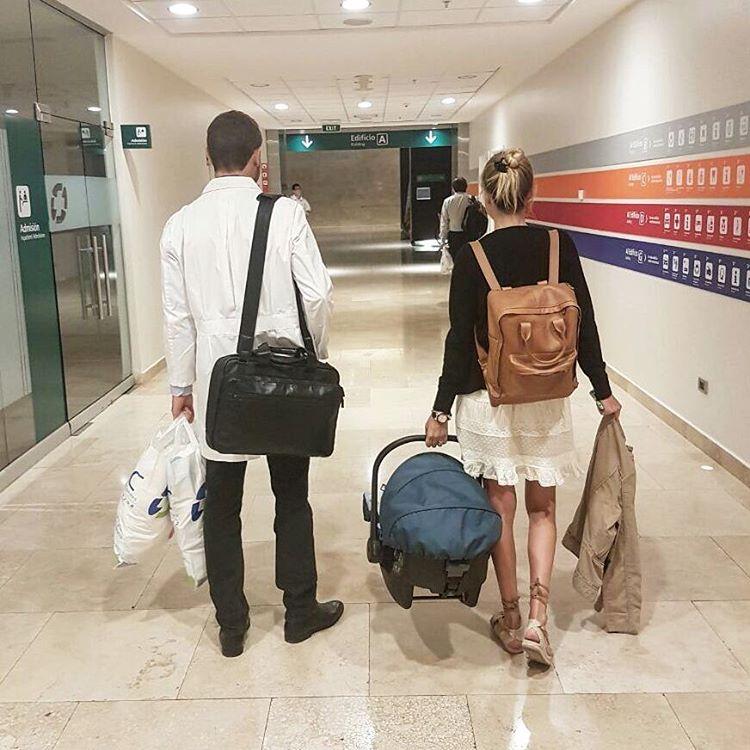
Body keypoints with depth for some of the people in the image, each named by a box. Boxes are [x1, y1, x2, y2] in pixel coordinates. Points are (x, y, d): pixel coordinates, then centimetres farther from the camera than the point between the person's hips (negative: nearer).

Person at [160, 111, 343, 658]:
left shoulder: (182, 224, -2)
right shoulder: (285, 213, -9)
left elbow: (178, 314, 1)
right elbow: (317, 294, -10)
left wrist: (181, 386, 10)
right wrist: (314, 355, 6)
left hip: (217, 382, 2)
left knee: (222, 504, 13)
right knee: (292, 498, 14)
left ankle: (231, 625, 23)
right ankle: (301, 612, 27)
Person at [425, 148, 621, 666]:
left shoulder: (473, 257, -10)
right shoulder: (560, 247, -4)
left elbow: (460, 339, -9)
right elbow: (585, 326, -1)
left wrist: (442, 409, -2)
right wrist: (602, 390, 11)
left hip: (489, 399, -2)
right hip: (548, 399, 2)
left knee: (500, 507, 11)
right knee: (543, 508, 15)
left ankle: (511, 619, 23)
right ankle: (538, 619, 8)